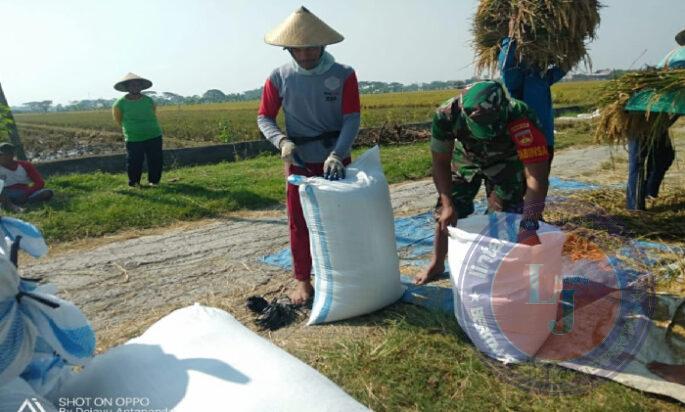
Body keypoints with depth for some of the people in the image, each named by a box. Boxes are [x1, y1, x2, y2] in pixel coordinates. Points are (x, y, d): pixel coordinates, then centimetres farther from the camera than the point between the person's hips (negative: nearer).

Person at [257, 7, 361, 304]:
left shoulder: (344, 75, -8)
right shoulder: (279, 78, -5)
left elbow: (352, 120, -12)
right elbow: (264, 117, 1)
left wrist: (336, 154, -28)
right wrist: (282, 141, -19)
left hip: (336, 160, 0)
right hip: (299, 162, 1)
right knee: (299, 224, 6)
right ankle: (302, 280, 21)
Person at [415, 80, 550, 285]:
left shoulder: (521, 118, -44)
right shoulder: (447, 115, -38)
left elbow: (537, 177, -45)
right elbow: (441, 163, -24)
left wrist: (528, 226, -53)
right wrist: (448, 204, -32)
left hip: (506, 160, -1)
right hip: (466, 157, 2)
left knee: (505, 212, -13)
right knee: (446, 213, 2)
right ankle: (437, 264, 21)